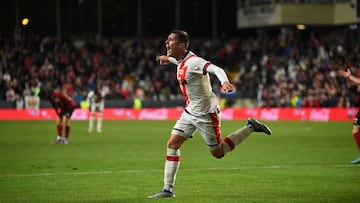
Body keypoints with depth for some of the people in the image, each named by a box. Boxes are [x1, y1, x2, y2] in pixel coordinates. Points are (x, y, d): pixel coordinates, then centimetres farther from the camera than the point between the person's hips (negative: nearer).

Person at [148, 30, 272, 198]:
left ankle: (250, 128, 19)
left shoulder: (193, 62, -24)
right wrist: (168, 59, 48)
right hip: (190, 112, 8)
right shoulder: (181, 61, 3)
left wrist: (225, 82, -60)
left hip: (205, 113, -8)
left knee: (217, 153, 4)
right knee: (172, 145, 0)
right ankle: (168, 189, 4)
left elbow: (217, 69, -39)